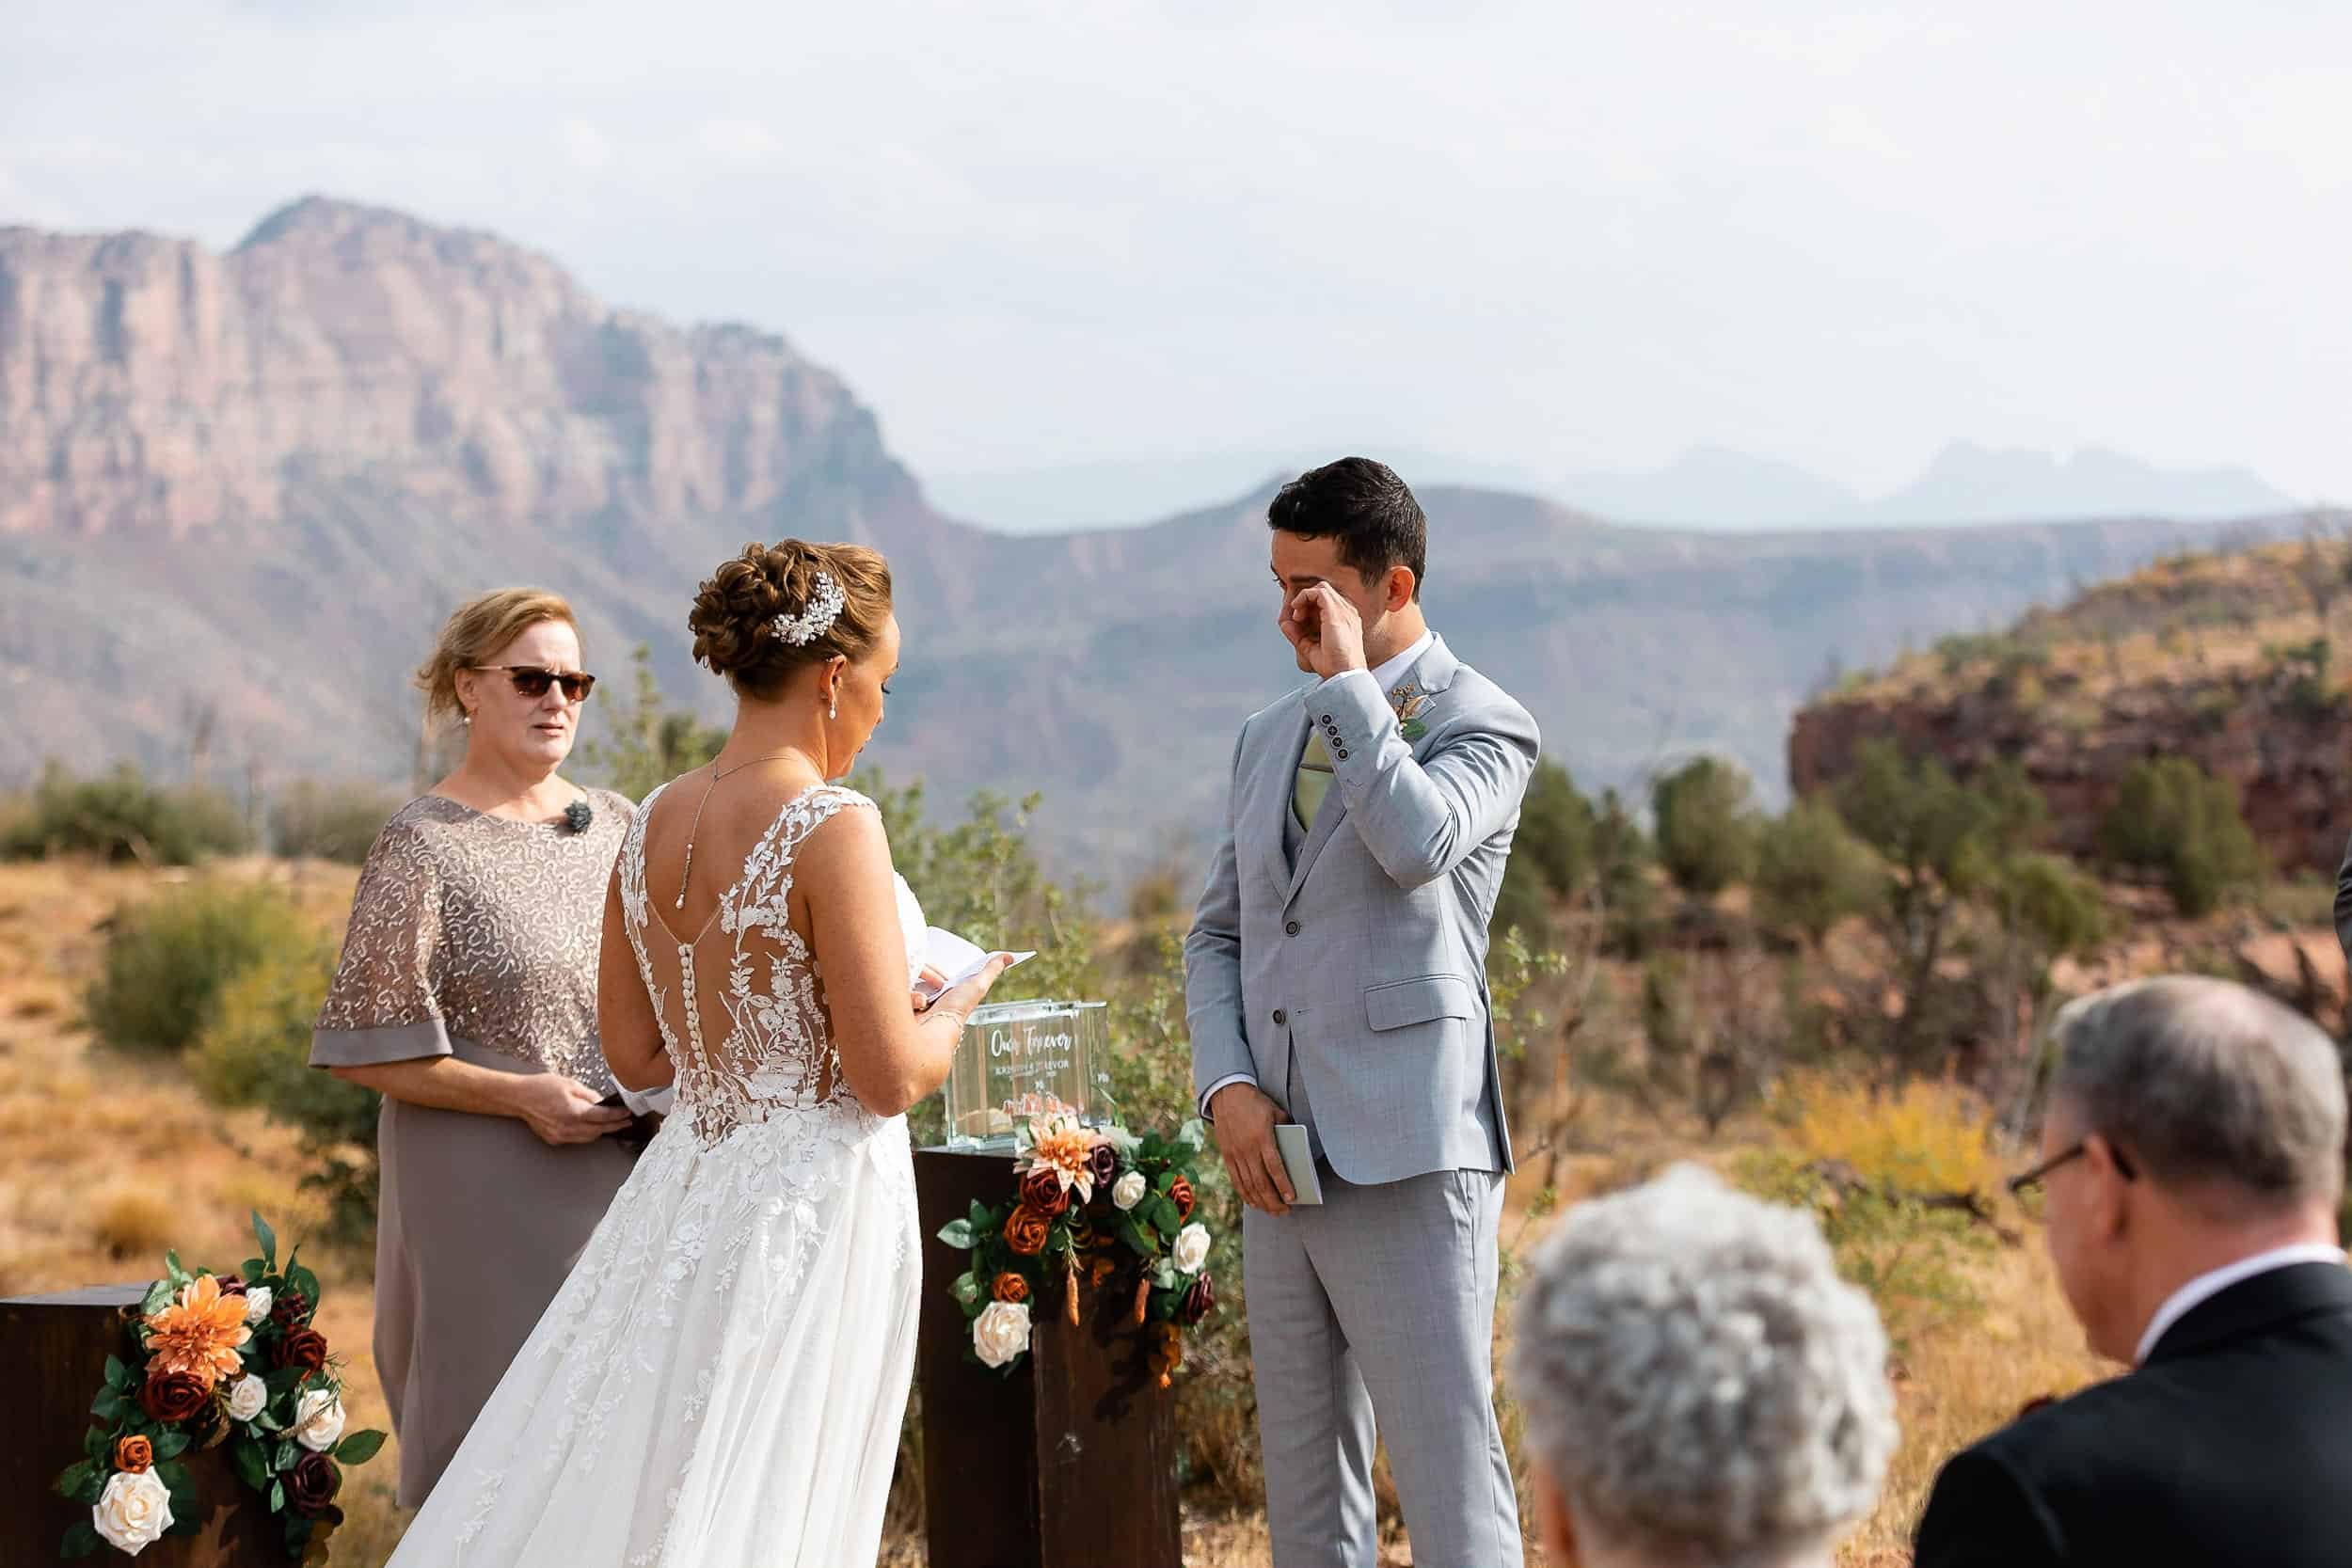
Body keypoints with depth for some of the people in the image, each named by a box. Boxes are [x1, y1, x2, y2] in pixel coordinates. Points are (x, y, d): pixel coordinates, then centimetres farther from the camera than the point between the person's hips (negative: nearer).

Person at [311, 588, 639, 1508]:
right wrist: (521, 1096, -18)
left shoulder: (614, 826, 9)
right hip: (484, 1187, -6)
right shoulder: (422, 847, -9)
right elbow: (364, 1049, -11)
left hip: (617, 1181, 6)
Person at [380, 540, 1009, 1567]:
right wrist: (953, 1008, 3)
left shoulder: (653, 824, 6)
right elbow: (890, 1077, -17)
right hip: (812, 1211, -7)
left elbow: (635, 1056, 12)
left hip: (687, 1197, 7)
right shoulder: (833, 828, -16)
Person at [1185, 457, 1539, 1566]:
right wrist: (1226, 1089, 1)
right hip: (1280, 1165, 7)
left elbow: (1417, 843, -25)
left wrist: (1347, 677, -15)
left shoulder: (1482, 724, -4)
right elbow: (1218, 935, 18)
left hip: (1406, 1166, -7)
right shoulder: (1270, 737, 17)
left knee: (1449, 1474, -7)